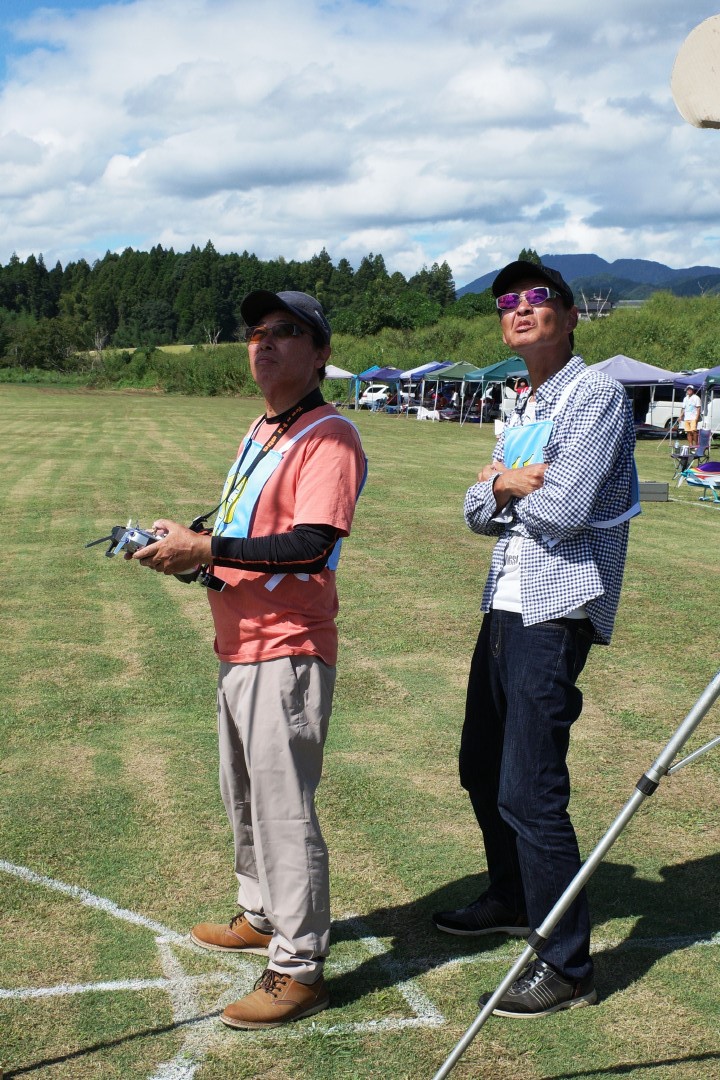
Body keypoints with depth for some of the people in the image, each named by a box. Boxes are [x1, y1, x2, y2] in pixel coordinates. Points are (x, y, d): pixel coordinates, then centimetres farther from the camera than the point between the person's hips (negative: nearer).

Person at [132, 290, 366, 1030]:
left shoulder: (330, 436, -15)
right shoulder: (258, 434, 16)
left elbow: (309, 547, -26)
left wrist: (206, 549, -26)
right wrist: (185, 539, 4)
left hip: (288, 652, -10)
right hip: (238, 645, 10)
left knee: (283, 808, -3)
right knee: (244, 797, 23)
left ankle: (299, 970, 9)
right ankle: (262, 915, 42)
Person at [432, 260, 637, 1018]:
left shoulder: (595, 395, -10)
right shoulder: (522, 410, 18)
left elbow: (563, 510, -21)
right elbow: (477, 513, 12)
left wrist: (512, 487, -2)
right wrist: (504, 485, -9)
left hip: (556, 614, -9)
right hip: (504, 607, 9)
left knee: (529, 792, -9)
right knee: (483, 771, 19)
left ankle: (566, 967, 4)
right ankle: (512, 900, 40)